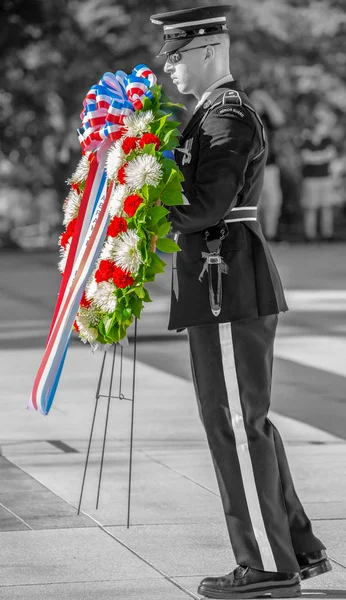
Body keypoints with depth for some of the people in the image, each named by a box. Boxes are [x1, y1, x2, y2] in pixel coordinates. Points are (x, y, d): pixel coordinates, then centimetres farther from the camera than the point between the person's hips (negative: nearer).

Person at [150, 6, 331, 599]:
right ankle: (299, 548, 19)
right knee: (246, 422, 14)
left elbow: (210, 202, -23)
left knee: (234, 424, -5)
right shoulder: (221, 111, 19)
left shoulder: (227, 115, -13)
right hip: (230, 287, 10)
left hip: (229, 288, -10)